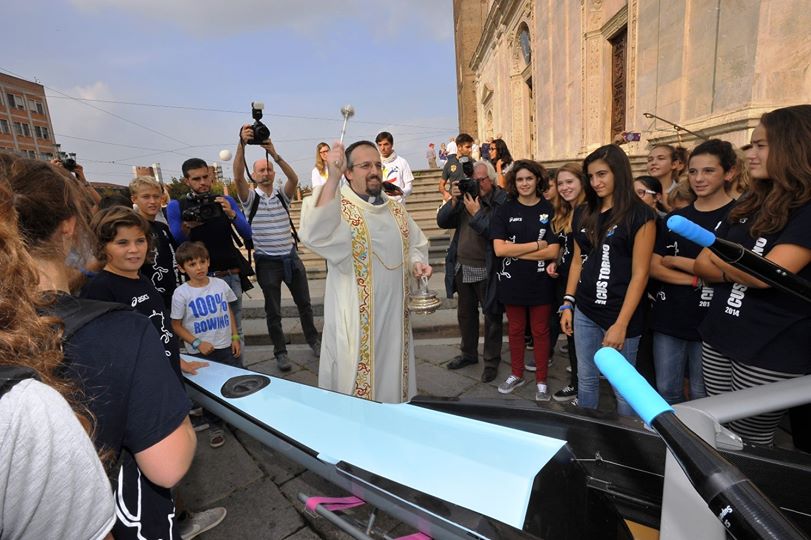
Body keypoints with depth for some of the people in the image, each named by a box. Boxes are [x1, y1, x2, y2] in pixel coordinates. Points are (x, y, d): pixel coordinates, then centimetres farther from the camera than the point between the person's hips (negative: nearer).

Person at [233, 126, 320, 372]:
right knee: (273, 311, 7)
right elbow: (238, 177, -21)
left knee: (304, 303, 14)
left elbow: (294, 178, -16)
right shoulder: (250, 197, -2)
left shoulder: (283, 195, 4)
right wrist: (242, 144, -33)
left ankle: (313, 339, 33)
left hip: (291, 257, 2)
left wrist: (275, 154, -28)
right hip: (267, 262, -2)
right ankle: (280, 352, 22)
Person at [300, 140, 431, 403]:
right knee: (357, 383, 7)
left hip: (394, 315, 6)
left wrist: (416, 263, -3)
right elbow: (314, 235, -34)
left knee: (392, 380, 20)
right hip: (356, 321, -5)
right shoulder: (339, 208, -12)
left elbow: (416, 245, 19)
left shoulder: (396, 209, 8)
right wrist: (332, 178, -40)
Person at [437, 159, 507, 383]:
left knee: (491, 317, 10)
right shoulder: (464, 195, 3)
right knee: (465, 313, 21)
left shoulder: (502, 201, -14)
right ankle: (469, 353, 41)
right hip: (462, 267, 6)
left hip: (487, 270, -6)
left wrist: (476, 213, -23)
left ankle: (492, 361, 28)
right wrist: (453, 201, -13)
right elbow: (442, 222, 0)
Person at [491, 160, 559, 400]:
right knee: (515, 330, 15)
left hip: (540, 283, -1)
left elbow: (553, 252, -11)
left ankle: (541, 380, 26)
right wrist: (536, 245, -13)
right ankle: (517, 374, 33)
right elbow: (499, 249, -12)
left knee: (540, 332, 11)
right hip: (512, 282, 1)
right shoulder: (504, 211, -1)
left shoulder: (549, 210, -4)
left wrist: (515, 251, -13)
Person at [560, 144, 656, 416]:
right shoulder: (583, 213, 7)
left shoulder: (640, 214, -8)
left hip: (620, 314, -5)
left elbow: (640, 273, -11)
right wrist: (568, 303, 8)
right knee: (586, 379, 15)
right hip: (585, 311, 5)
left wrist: (621, 324, -14)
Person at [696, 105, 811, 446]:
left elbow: (765, 275, -22)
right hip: (719, 336, 6)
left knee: (749, 444, 11)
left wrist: (718, 256, -5)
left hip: (771, 352, -6)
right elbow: (702, 266, 6)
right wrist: (744, 272, -12)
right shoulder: (751, 202, 9)